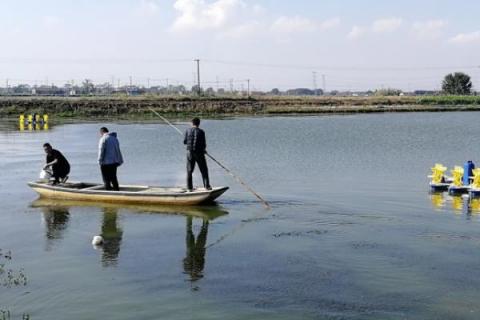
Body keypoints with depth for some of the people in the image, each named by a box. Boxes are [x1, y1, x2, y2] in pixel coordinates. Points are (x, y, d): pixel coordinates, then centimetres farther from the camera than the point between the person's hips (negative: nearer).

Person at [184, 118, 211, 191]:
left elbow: (184, 142, 3)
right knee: (204, 170, 6)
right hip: (199, 152, -2)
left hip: (190, 152, 2)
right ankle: (207, 186, 2)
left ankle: (189, 187, 9)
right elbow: (204, 144, -5)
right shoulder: (201, 132, -6)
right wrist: (204, 150, 16)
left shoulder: (188, 130, 0)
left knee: (189, 171, 10)